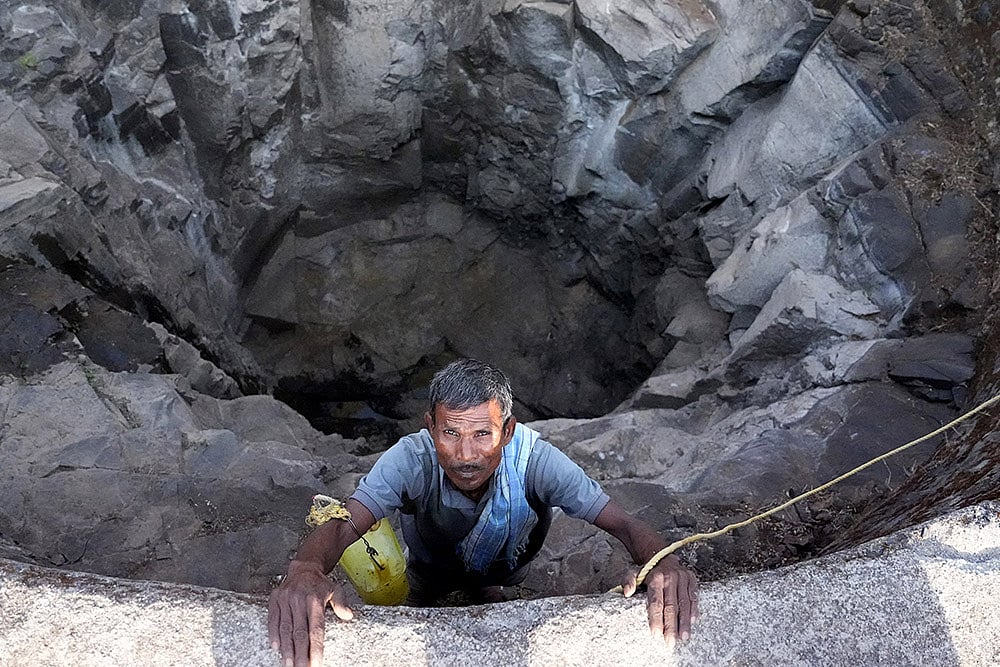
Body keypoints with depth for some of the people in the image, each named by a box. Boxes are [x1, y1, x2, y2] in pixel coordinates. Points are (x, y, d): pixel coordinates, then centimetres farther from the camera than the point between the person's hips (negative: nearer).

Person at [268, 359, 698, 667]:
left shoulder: (533, 459, -40)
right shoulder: (411, 459, -41)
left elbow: (623, 524, -40)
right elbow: (344, 525, -50)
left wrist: (662, 563, -63)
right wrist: (304, 571, -74)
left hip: (503, 563, 1)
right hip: (431, 566, -1)